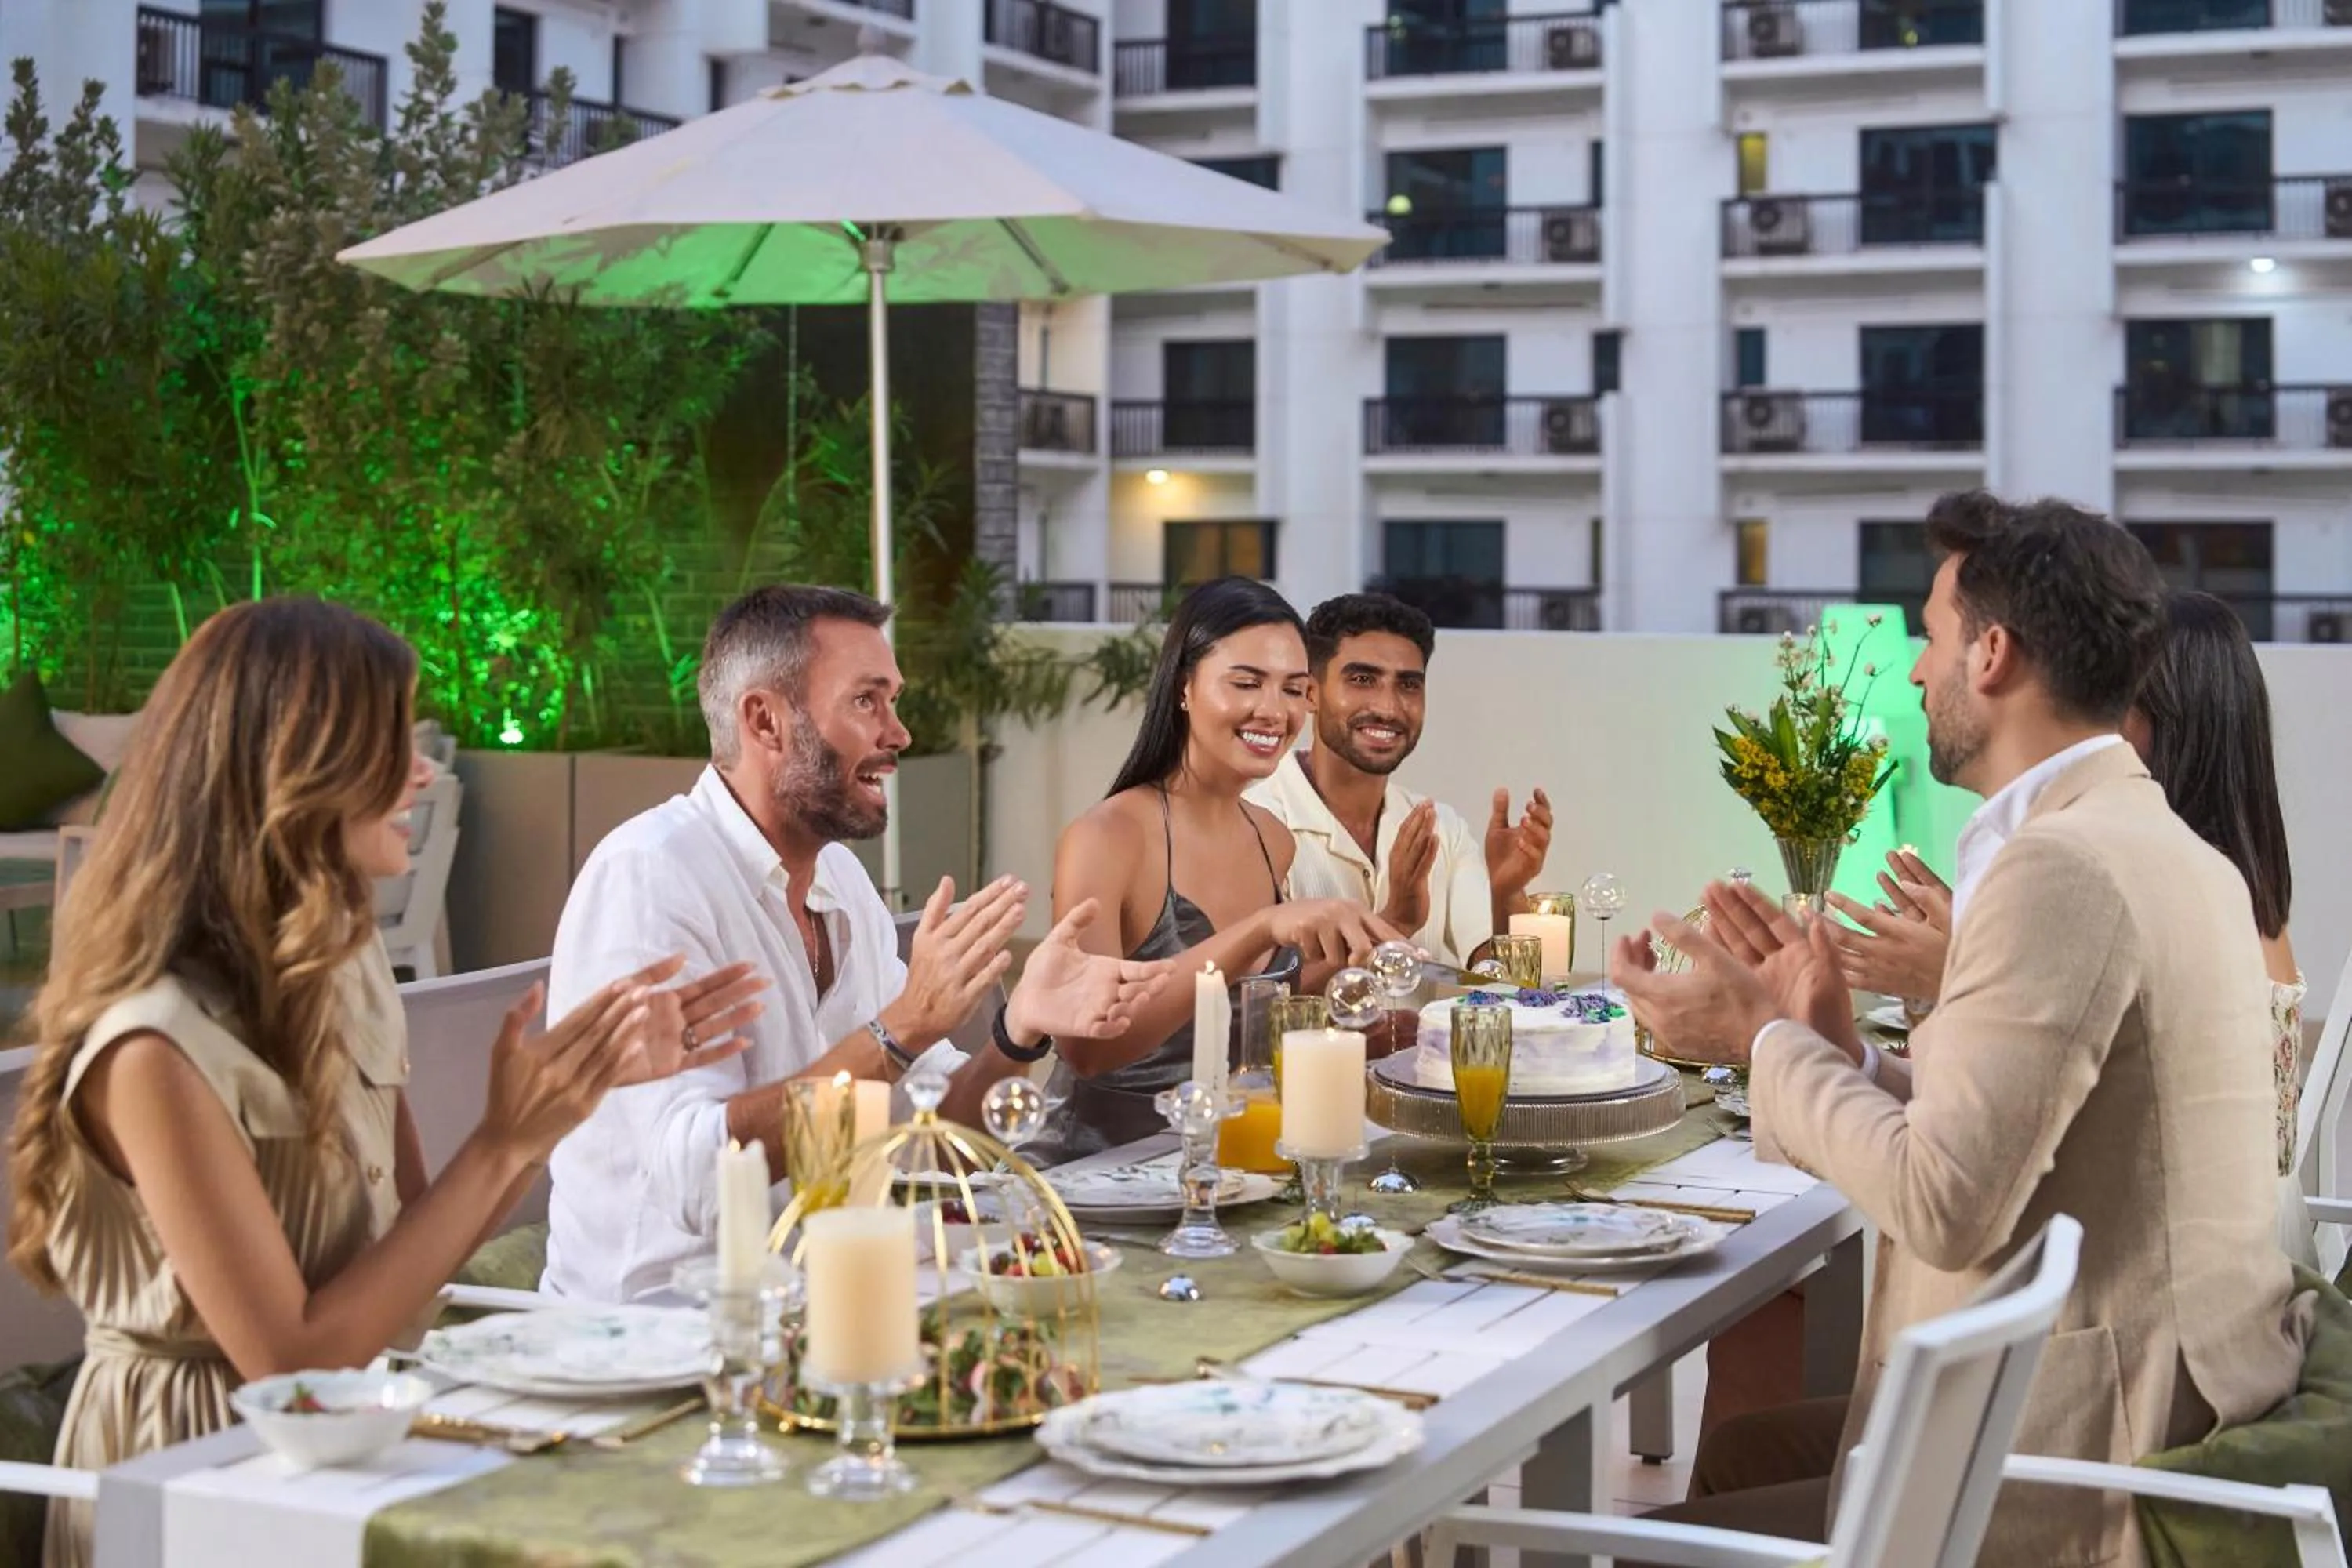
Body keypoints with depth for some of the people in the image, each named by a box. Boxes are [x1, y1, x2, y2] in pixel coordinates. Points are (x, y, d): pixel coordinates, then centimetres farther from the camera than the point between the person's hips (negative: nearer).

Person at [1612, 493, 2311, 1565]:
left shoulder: (2061, 867, -20)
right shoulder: (2149, 844, 12)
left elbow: (1946, 1206, -23)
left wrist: (1764, 1040, -11)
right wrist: (1830, 1046, 6)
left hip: (2084, 1474, -10)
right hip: (2151, 1406, 10)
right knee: (1737, 1453, 22)